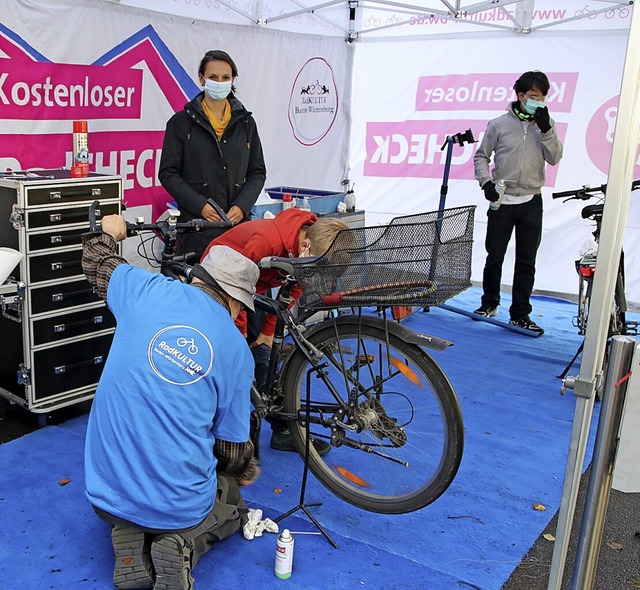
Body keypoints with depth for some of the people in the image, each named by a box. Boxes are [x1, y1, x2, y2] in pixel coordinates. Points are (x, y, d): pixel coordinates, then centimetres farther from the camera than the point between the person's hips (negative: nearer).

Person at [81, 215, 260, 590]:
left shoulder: (151, 291, -7)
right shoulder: (237, 349, -8)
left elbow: (97, 261, 16)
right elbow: (234, 448, 1)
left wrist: (107, 232, 38)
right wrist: (247, 471, 24)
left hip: (106, 493, 3)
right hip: (180, 505, -2)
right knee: (230, 503, 32)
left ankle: (130, 544, 5)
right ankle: (183, 545, 0)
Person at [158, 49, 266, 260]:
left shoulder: (245, 122, 13)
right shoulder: (181, 122, 6)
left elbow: (257, 172, 13)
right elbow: (168, 173, 1)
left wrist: (242, 206, -5)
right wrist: (200, 205, -12)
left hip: (237, 222, 2)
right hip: (195, 226, -2)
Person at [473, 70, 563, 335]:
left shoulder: (546, 125, 6)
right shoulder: (499, 124, -1)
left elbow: (554, 158, -5)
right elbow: (481, 156, 5)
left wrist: (546, 129, -15)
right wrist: (486, 182, -10)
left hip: (531, 202, 2)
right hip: (501, 201, -2)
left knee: (526, 261, 3)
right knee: (494, 257, 6)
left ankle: (520, 313, 11)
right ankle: (489, 303, 25)